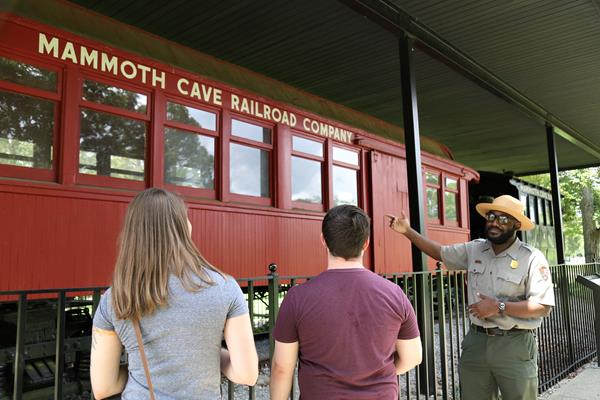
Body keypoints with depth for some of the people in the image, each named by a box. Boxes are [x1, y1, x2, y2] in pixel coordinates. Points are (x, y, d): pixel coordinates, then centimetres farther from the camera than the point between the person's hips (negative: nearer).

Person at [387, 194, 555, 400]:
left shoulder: (532, 258, -11)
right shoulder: (474, 250, 4)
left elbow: (543, 307, -15)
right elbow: (440, 252, 15)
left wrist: (499, 307, -19)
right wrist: (407, 231, 6)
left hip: (514, 345, -4)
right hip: (476, 341, 4)